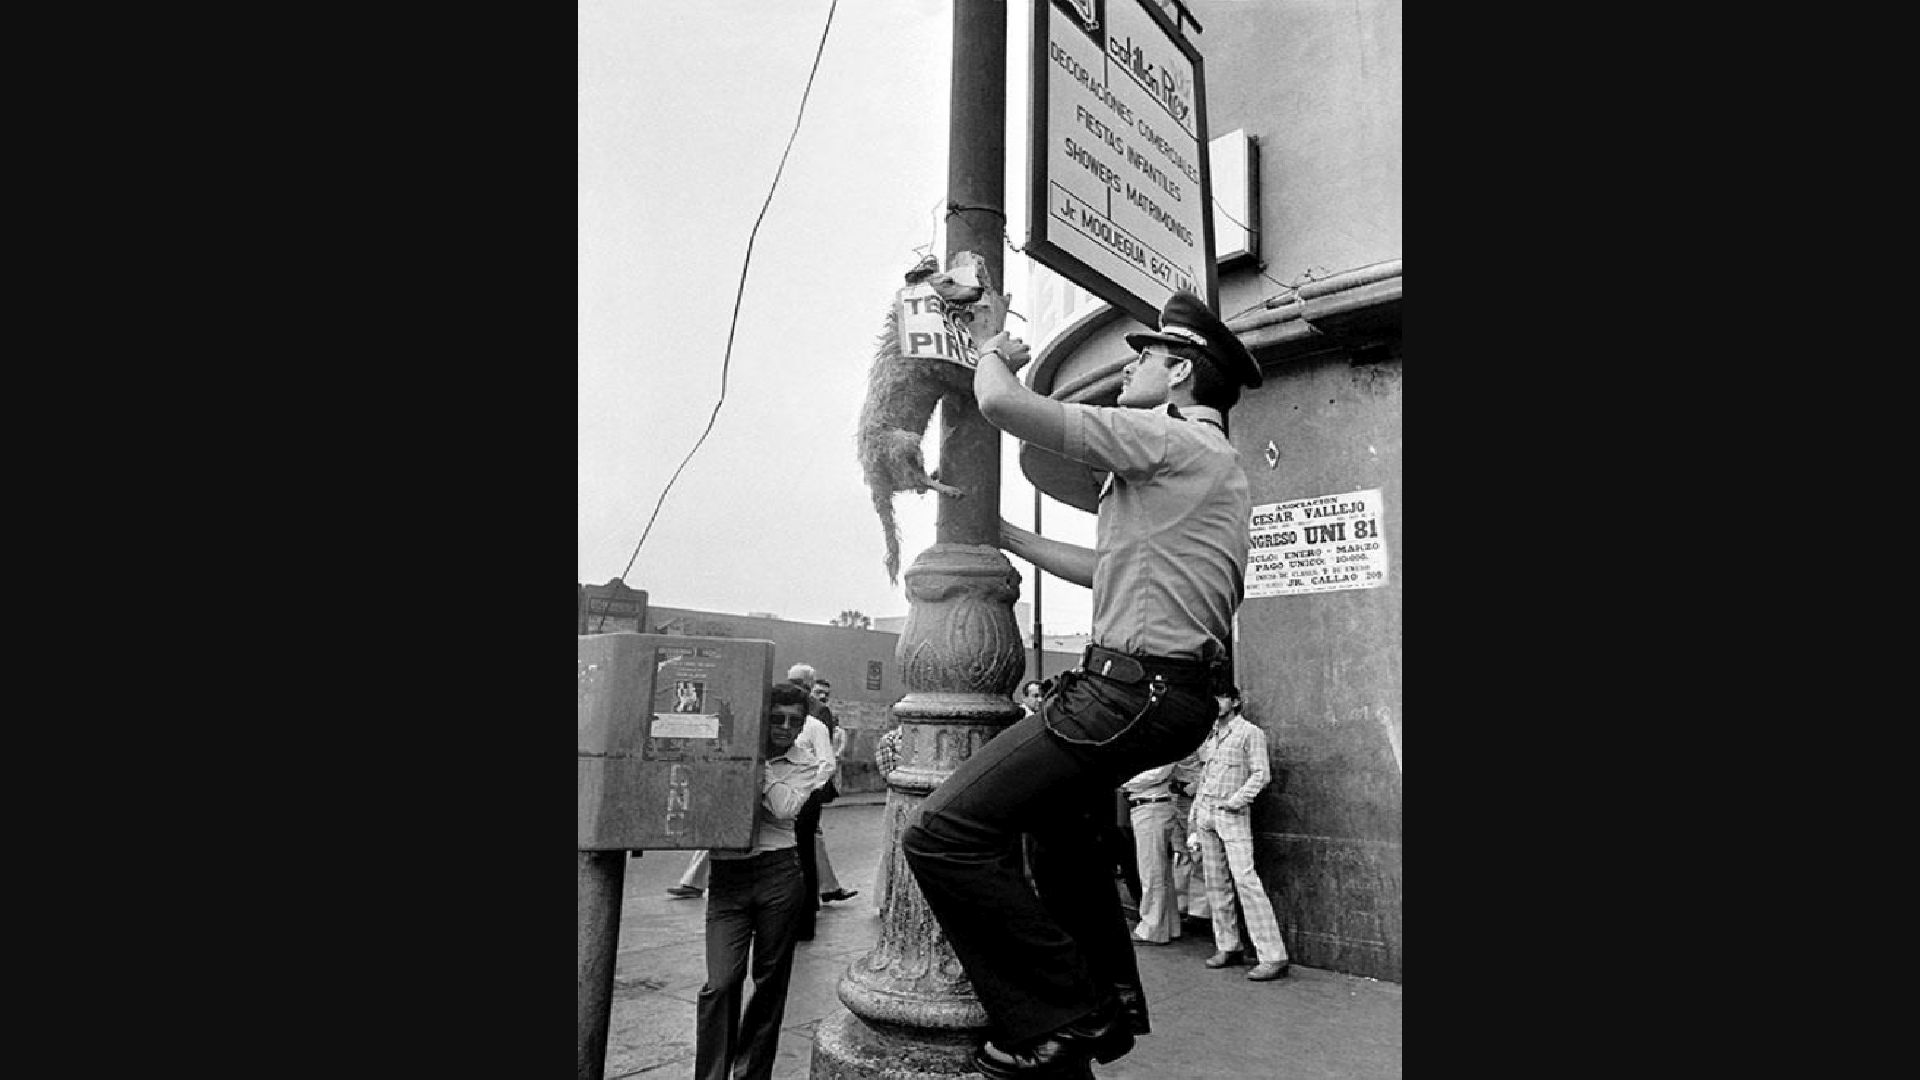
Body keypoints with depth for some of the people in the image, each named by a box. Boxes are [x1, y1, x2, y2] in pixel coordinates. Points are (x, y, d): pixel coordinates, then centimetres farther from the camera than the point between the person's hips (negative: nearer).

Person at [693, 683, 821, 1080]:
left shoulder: (804, 768, 7)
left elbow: (786, 808, -11)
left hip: (779, 873, 1)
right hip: (727, 875, 0)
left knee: (771, 980, 9)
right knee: (722, 982, -9)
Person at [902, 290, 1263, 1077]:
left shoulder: (1168, 438, -9)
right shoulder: (1207, 460, 23)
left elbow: (1001, 402, -17)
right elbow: (1103, 568, 26)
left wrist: (992, 356, 5)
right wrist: (1001, 533, 29)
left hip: (1131, 689, -11)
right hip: (1165, 688, 11)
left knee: (945, 835, -13)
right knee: (1056, 807, 32)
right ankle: (1109, 1000, 36)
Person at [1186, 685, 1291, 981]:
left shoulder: (1250, 732, -1)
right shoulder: (1211, 736, 18)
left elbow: (1261, 774, -8)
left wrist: (1236, 800, -17)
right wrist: (1193, 823, 17)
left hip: (1232, 814, -7)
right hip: (1206, 813, 7)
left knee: (1246, 881, -14)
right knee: (1216, 884, 8)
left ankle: (1273, 957, -13)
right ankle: (1227, 948, 16)